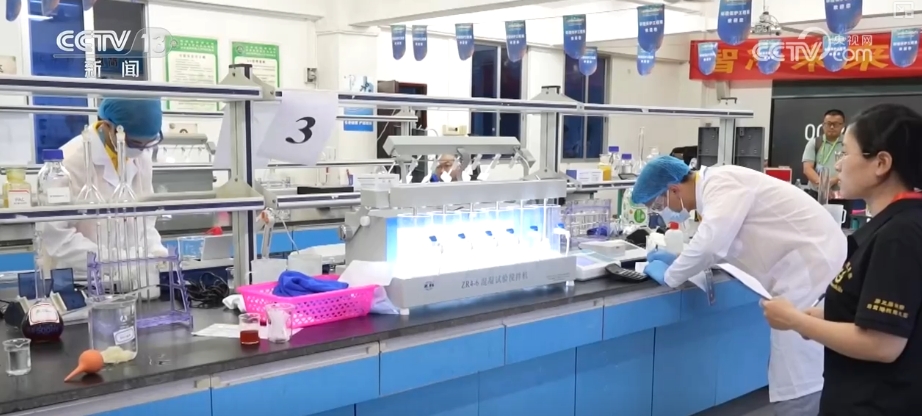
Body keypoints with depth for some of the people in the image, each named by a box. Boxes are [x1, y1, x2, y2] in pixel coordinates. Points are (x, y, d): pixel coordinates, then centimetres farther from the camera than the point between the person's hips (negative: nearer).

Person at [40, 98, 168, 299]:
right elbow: (57, 236, -14)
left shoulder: (141, 158, 3)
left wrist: (157, 258, -6)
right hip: (78, 282, -4)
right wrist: (119, 263, -21)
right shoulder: (71, 161, -14)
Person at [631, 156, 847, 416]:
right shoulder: (715, 187, 12)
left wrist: (670, 276, -13)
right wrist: (678, 261, 12)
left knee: (797, 381, -5)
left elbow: (710, 244, -29)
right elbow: (719, 245, 25)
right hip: (809, 261, 10)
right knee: (797, 374, 16)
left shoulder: (720, 183, -17)